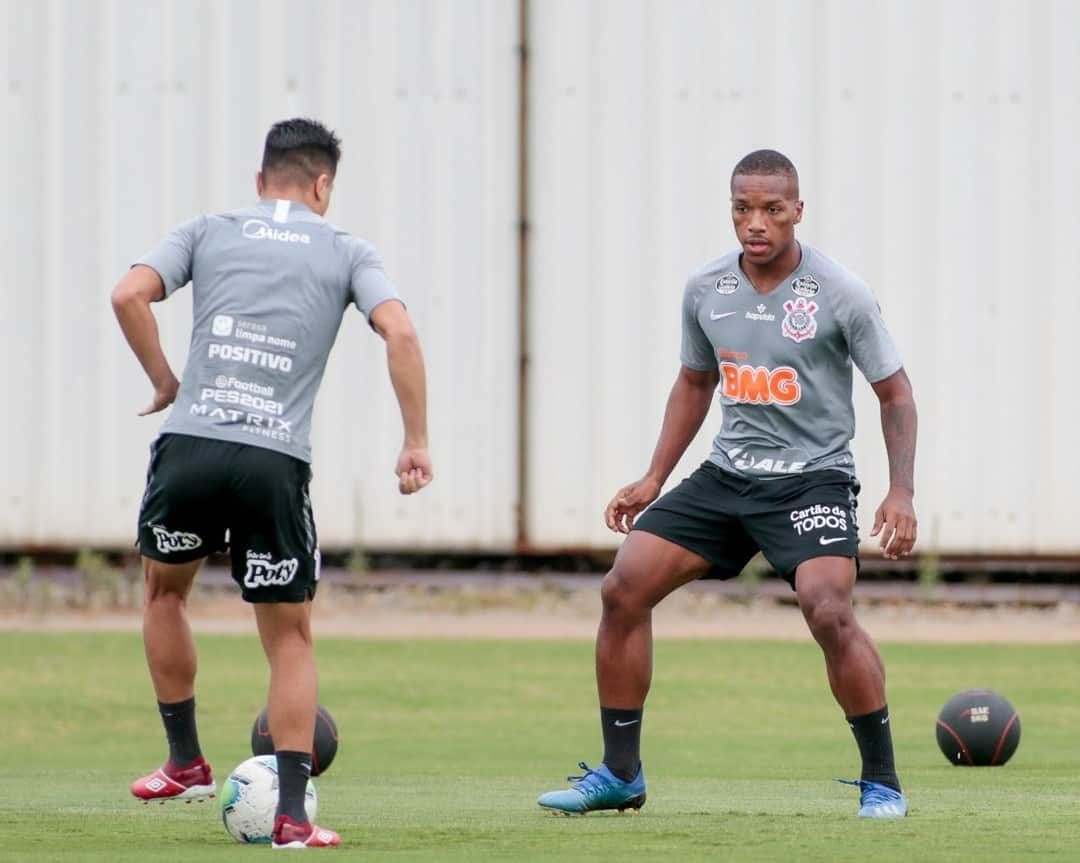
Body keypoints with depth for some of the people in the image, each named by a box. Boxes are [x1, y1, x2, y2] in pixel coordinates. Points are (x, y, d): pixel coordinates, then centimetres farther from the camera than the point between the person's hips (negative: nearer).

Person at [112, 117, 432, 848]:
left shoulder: (208, 233, 15)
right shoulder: (346, 252, 13)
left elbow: (130, 295, 0)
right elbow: (399, 332, -4)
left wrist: (165, 381, 12)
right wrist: (417, 443, 0)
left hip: (190, 444, 1)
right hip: (276, 461, -1)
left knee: (164, 589, 29)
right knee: (291, 638, 10)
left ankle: (186, 762, 31)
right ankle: (291, 814, 1)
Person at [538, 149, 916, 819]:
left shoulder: (841, 295, -11)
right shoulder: (706, 290, 3)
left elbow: (895, 393, -4)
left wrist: (902, 493, -15)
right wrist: (655, 479, 15)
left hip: (813, 478, -5)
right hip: (728, 474, 5)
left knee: (828, 612, -28)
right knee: (623, 589, -4)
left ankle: (882, 782, -13)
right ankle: (620, 775, 8)